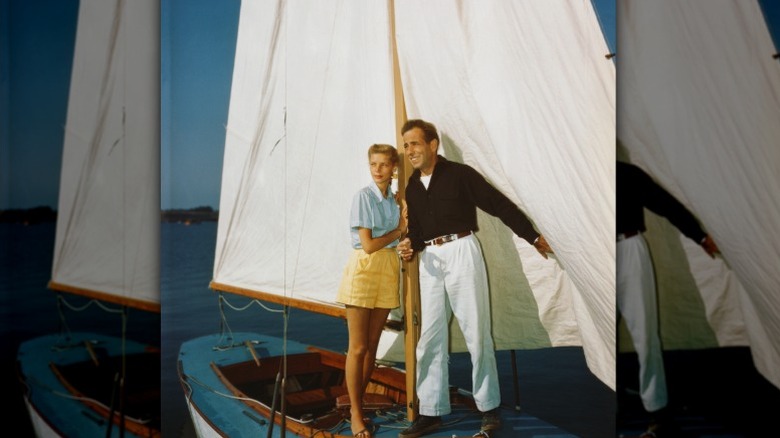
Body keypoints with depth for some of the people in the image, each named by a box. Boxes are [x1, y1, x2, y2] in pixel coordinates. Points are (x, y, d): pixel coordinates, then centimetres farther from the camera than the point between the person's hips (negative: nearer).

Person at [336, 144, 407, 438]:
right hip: (364, 270, -6)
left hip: (388, 270, 6)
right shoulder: (363, 196, -11)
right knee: (358, 348, -1)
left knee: (372, 346, 11)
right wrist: (400, 230, -4)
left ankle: (356, 402, 25)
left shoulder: (395, 199, 8)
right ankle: (356, 414, 11)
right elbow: (368, 245, -14)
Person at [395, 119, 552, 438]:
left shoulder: (460, 174, -4)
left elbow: (500, 205, -3)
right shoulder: (411, 187, 14)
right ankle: (431, 412, 11)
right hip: (429, 259, 5)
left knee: (476, 332, 0)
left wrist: (532, 236, -1)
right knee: (430, 337, 4)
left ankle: (489, 407, 12)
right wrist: (410, 244, -2)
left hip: (461, 252, -5)